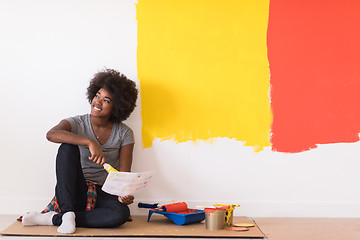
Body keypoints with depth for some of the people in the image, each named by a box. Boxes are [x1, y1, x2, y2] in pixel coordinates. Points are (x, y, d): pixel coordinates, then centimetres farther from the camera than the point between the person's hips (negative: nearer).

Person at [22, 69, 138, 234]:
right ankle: (68, 213, -31)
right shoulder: (77, 123, -6)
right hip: (75, 192, -1)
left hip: (103, 194, 1)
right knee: (67, 147, -26)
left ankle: (53, 219, -23)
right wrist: (90, 142, -40)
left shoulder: (124, 133, -1)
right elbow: (51, 134, -29)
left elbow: (124, 173, -4)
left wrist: (124, 194, -27)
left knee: (121, 213, -33)